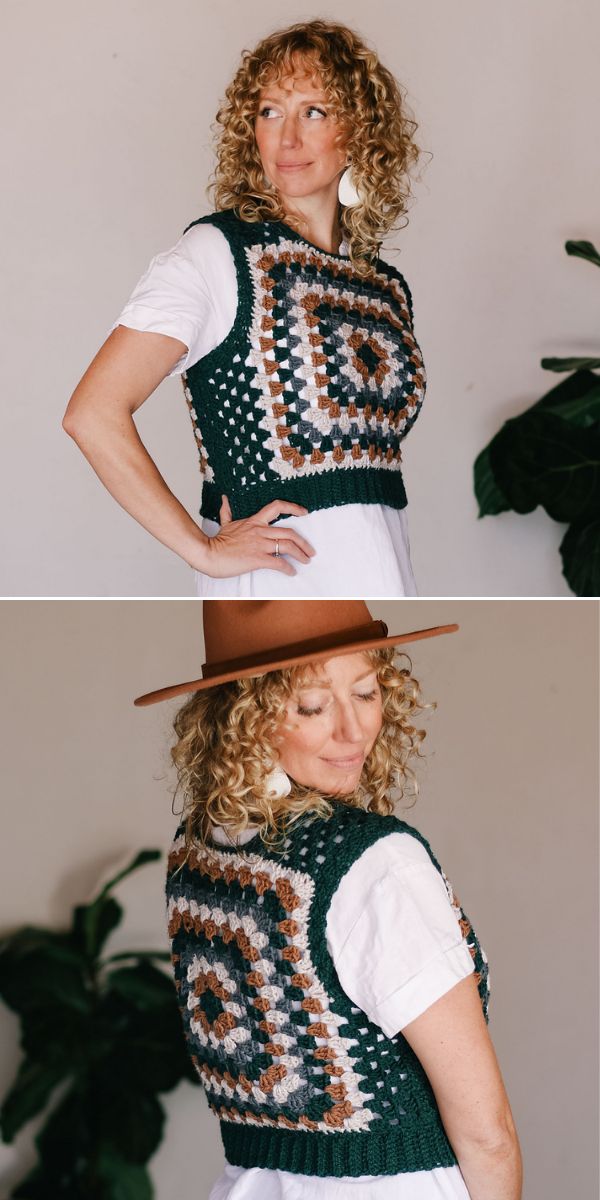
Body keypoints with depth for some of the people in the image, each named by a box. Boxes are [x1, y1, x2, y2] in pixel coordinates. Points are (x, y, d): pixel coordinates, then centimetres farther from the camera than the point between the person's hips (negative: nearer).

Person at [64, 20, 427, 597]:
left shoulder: (387, 288, 13)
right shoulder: (217, 254, -5)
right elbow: (93, 414, -15)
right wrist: (204, 549, -12)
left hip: (384, 577, 5)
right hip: (278, 582, -5)